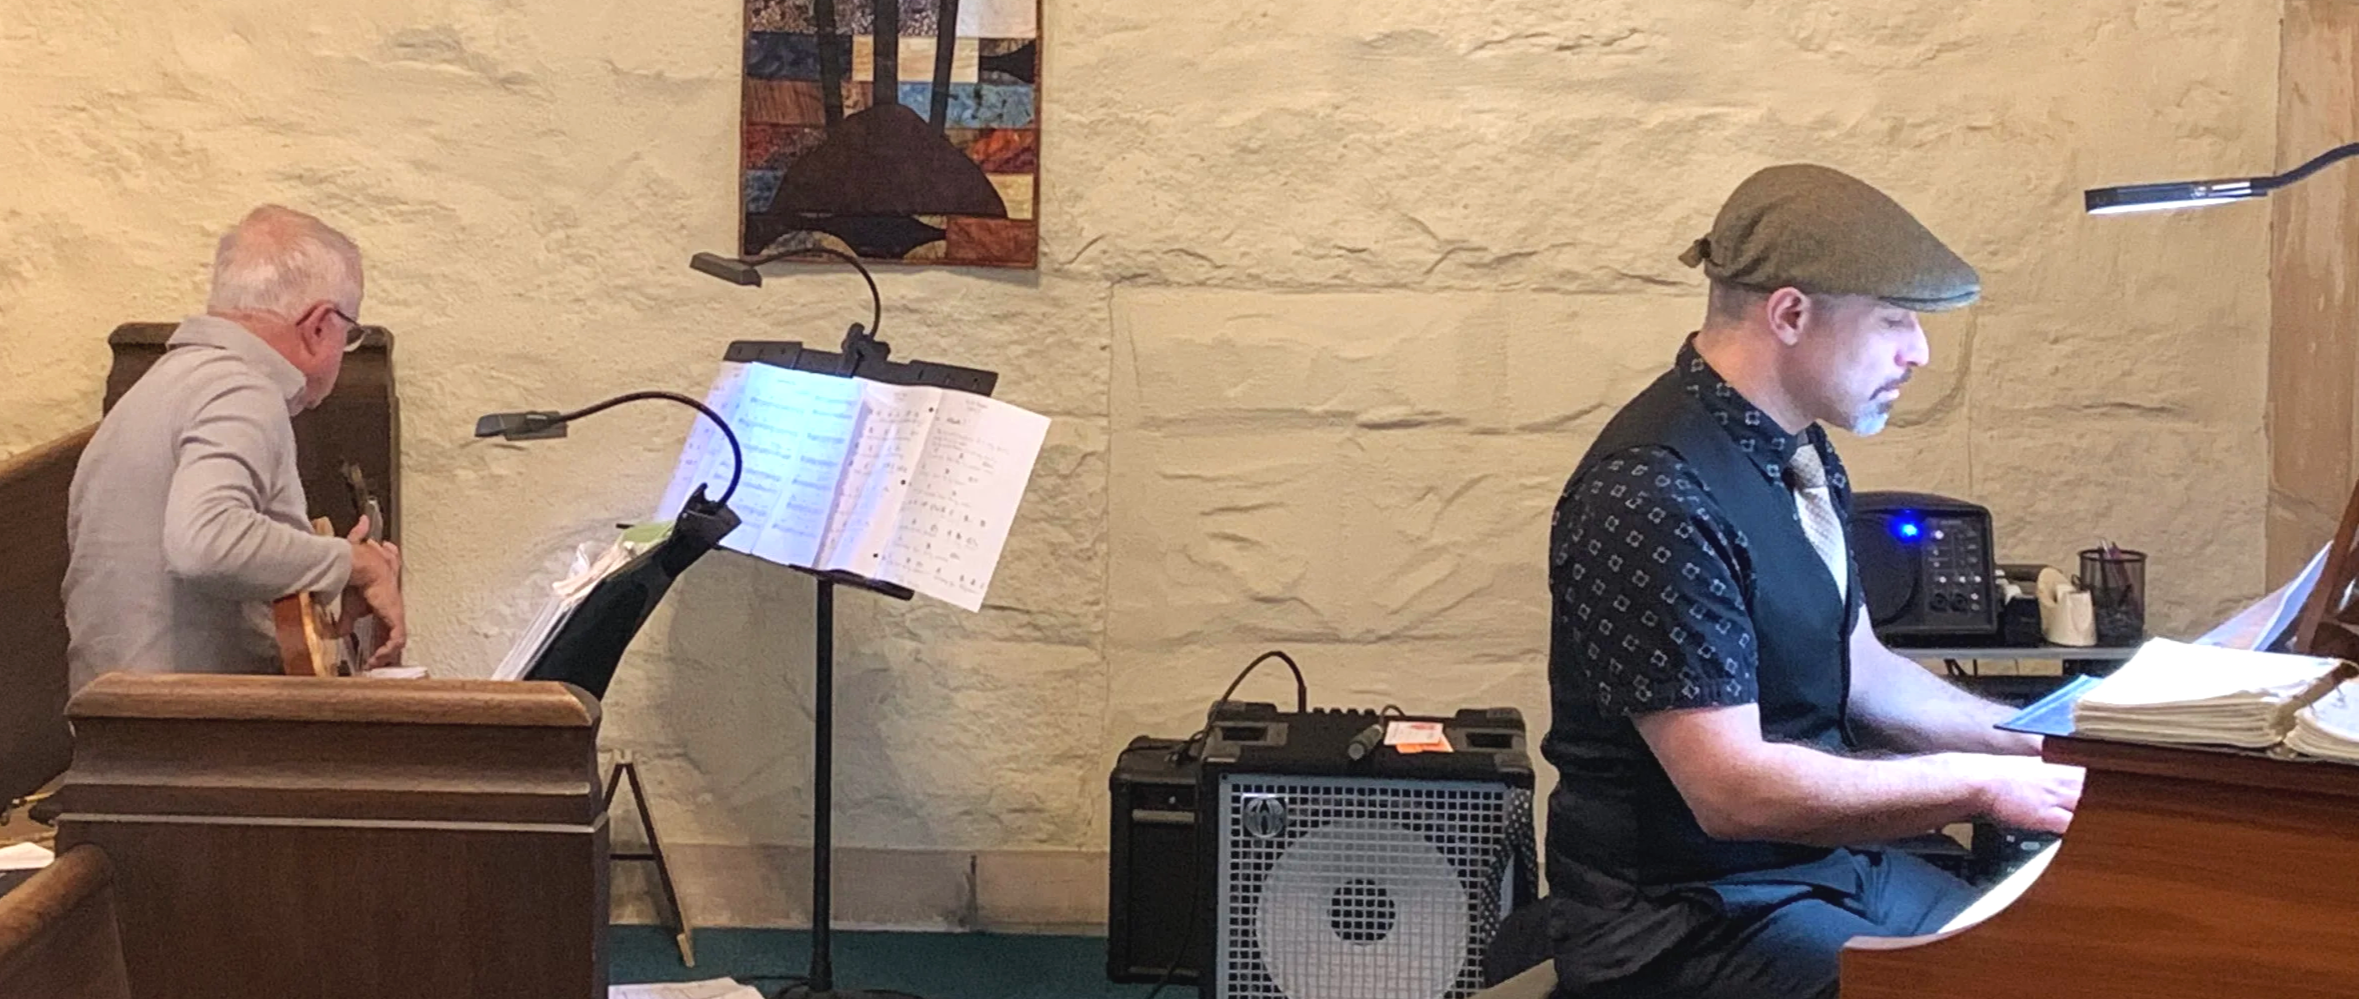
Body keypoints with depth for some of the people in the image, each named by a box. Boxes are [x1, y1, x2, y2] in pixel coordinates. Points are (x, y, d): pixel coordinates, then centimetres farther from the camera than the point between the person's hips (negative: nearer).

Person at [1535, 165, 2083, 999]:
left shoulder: (1798, 453, 6)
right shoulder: (1654, 495, -24)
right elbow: (1732, 790, -26)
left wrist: (2041, 742, 5)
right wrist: (1983, 786, -21)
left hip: (1830, 862, 9)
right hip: (1686, 923, -9)